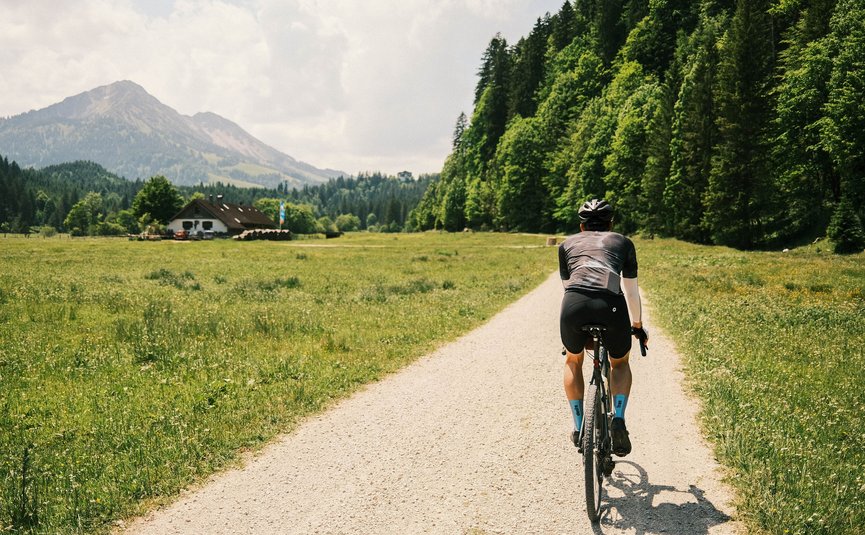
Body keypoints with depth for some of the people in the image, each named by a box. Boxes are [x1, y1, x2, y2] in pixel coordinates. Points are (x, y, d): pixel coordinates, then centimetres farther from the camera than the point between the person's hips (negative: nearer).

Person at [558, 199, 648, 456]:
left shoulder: (567, 244, 30)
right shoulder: (622, 242, 29)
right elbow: (631, 291, 35)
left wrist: (576, 316, 50)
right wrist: (638, 326, 49)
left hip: (574, 304, 0)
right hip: (612, 305, 0)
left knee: (573, 361, 31)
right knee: (620, 363, 30)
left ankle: (579, 429, 26)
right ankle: (618, 419, 11)